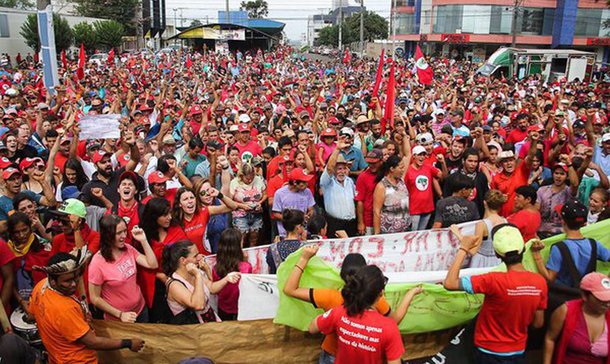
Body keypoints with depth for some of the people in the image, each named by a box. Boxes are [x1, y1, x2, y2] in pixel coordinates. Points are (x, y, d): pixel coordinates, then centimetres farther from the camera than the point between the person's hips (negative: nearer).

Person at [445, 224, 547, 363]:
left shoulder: (495, 280, -29)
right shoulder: (540, 282, -12)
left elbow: (449, 283, -29)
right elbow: (538, 323, -2)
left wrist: (463, 249, -22)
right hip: (518, 352, 4)